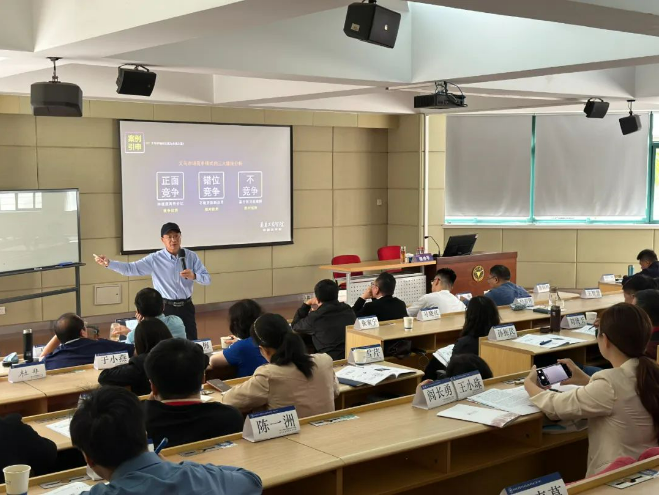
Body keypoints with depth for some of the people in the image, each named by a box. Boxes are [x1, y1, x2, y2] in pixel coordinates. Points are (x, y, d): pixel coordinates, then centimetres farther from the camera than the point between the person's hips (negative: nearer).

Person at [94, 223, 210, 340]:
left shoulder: (191, 256, -2)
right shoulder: (154, 259, -5)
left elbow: (207, 279, -3)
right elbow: (130, 269, -9)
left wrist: (194, 276, -24)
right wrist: (108, 263, -23)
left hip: (186, 307, 1)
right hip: (165, 308, -1)